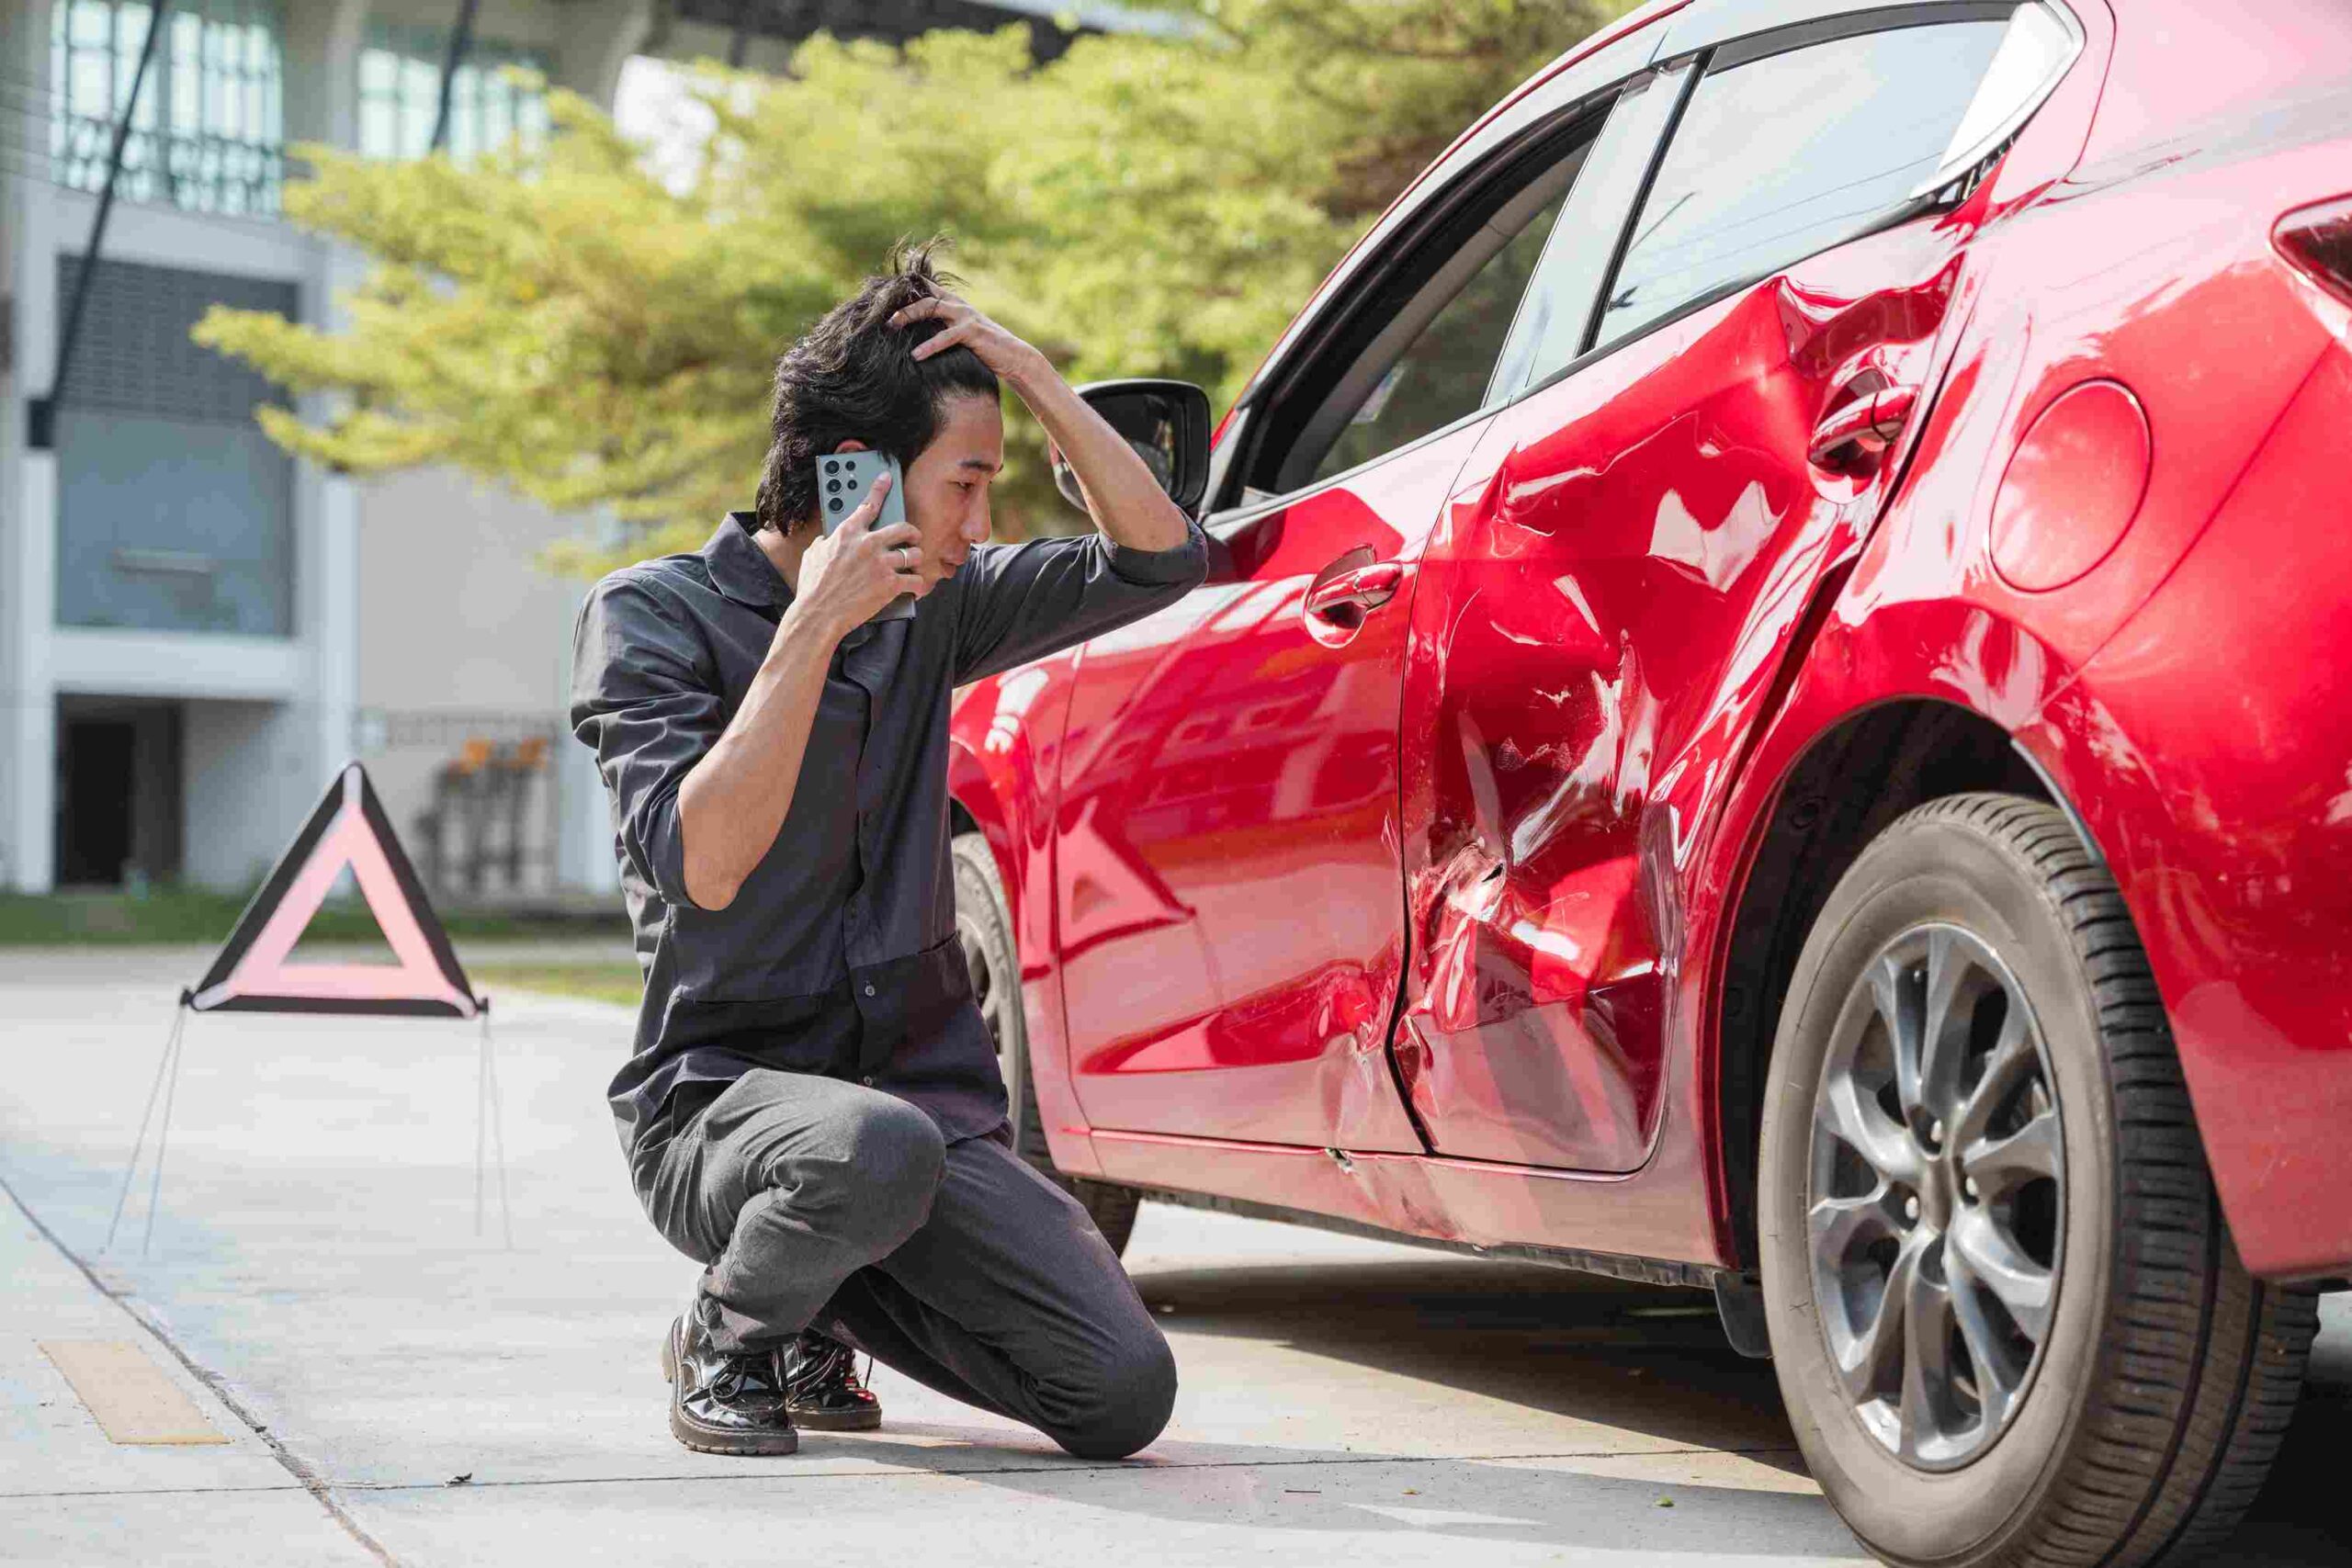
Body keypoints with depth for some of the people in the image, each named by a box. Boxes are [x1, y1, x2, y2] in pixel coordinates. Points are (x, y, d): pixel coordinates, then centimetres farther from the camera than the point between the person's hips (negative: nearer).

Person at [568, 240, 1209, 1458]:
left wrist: (1032, 377, -2)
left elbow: (1160, 560, 8)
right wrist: (811, 632, -19)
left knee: (1125, 1392, -13)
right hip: (717, 1099, -5)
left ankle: (834, 1306, 15)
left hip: (927, 1089, 5)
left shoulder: (930, 610, 10)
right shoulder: (653, 614, -6)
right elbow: (702, 865, -19)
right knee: (875, 1147, -41)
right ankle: (726, 1336, -5)